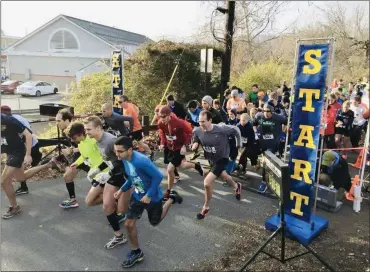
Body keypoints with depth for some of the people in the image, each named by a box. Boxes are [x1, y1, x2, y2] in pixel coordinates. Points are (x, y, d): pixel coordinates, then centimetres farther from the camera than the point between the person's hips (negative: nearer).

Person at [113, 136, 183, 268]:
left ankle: (171, 199, 36)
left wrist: (149, 195, -24)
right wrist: (121, 190, -1)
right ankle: (136, 252, 24)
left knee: (154, 222, 18)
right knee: (129, 224, 3)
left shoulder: (141, 161, -35)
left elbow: (158, 176, -29)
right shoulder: (125, 160, -9)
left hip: (152, 196, -6)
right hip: (137, 196, 7)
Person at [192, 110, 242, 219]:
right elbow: (196, 141, 1)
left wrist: (239, 144, 0)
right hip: (211, 159, 6)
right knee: (223, 175, 31)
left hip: (222, 159, -6)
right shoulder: (197, 131, -20)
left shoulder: (221, 129, -31)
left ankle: (206, 208, 9)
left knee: (207, 183, -17)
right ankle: (236, 187, 65)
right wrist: (195, 144, -22)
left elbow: (235, 131, -12)